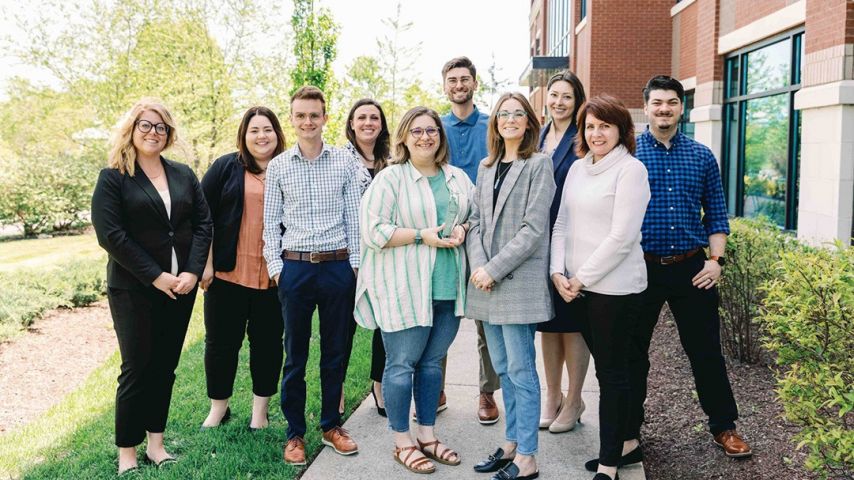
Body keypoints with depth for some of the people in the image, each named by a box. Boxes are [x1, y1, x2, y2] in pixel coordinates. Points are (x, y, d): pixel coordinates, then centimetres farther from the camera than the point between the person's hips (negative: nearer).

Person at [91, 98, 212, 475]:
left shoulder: (184, 175, 10)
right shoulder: (113, 178, -3)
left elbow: (203, 224, 6)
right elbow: (110, 234, -12)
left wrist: (193, 271, -8)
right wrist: (156, 276, -16)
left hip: (181, 287, 4)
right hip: (134, 289, -4)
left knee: (165, 366, 10)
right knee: (137, 367, 1)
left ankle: (155, 443, 21)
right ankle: (127, 453, 14)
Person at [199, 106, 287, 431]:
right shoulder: (226, 167, 2)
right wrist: (206, 262, -6)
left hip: (273, 277, 1)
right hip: (228, 273, -1)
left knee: (268, 341, 9)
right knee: (221, 341, 8)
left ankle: (260, 410, 24)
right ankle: (218, 408, 26)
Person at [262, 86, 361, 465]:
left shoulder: (344, 162, 3)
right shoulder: (278, 166, 3)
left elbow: (353, 217, 5)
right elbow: (271, 223, 5)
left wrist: (355, 263, 1)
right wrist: (275, 267, -2)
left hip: (338, 267, 1)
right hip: (295, 267, 0)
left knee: (335, 351, 11)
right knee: (295, 354, 8)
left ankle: (331, 426, 26)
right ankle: (295, 433, 20)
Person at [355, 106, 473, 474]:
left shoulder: (458, 178, 13)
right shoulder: (390, 178, -6)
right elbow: (372, 230, -12)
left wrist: (462, 229, -2)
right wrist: (423, 236, -17)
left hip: (448, 288, 5)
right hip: (403, 289, -5)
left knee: (432, 362, 14)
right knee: (401, 364, 3)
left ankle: (426, 435, 27)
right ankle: (401, 442, 17)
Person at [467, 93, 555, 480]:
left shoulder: (539, 164, -4)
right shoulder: (486, 167, 15)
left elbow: (533, 228, -12)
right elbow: (475, 221, 11)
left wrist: (494, 270, -15)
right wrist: (477, 265, -6)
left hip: (519, 281, -6)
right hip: (486, 280, 6)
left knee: (520, 370, -2)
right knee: (503, 369, 13)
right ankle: (512, 444, 25)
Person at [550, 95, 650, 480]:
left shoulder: (630, 169, -9)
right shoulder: (577, 168, 11)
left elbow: (622, 237, -15)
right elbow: (562, 223, 12)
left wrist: (582, 277, -12)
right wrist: (558, 272, -1)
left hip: (614, 286, -6)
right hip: (577, 286, 6)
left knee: (612, 372, 2)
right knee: (606, 367, 15)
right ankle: (625, 439, 31)